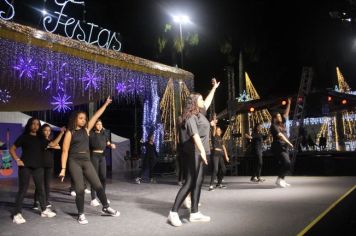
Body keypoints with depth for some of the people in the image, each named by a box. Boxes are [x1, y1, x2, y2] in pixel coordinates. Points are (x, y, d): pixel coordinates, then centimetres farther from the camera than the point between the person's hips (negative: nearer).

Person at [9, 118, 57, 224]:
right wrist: (17, 160, -10)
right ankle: (17, 214, 1)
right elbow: (12, 149, 2)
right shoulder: (24, 137, 3)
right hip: (25, 167, -4)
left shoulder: (40, 138, 14)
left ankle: (44, 210, 21)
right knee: (22, 190, -4)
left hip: (38, 167, 4)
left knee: (40, 189, 10)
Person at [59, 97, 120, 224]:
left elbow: (96, 116, 12)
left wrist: (105, 104, 13)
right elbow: (65, 151, -4)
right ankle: (81, 214, 13)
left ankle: (106, 207, 19)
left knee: (98, 185, 4)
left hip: (86, 161, 4)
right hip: (74, 162, -4)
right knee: (80, 188, -2)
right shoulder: (70, 133, -1)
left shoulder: (86, 129, 11)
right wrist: (63, 168, -9)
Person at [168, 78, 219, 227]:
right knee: (190, 182, -9)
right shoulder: (190, 117, -13)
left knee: (198, 182, 8)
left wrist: (214, 88, 36)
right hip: (193, 152, -9)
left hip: (199, 152, 9)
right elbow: (195, 135, -26)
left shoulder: (200, 113, 14)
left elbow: (208, 102, 30)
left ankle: (194, 213, 14)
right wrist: (202, 151, -35)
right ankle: (173, 213, -5)